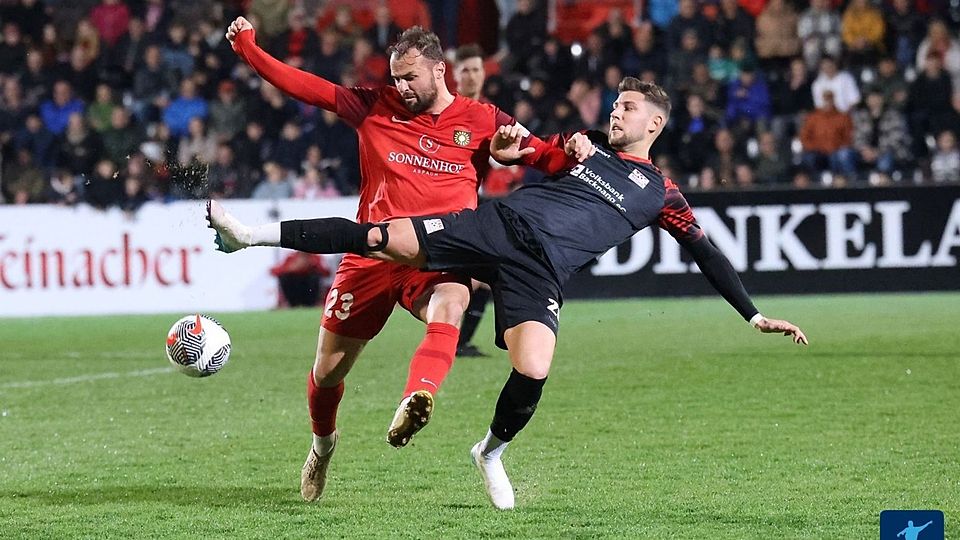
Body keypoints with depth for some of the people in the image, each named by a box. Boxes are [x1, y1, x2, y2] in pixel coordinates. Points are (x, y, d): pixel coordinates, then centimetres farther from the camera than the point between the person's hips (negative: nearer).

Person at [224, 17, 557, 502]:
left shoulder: (480, 121, 4)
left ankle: (414, 403, -63)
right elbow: (304, 86, 6)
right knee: (328, 370, 8)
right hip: (373, 255, 2)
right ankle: (322, 444, 40)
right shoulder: (376, 107, 7)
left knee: (448, 314, -38)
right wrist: (247, 48, -1)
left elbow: (541, 155, 2)